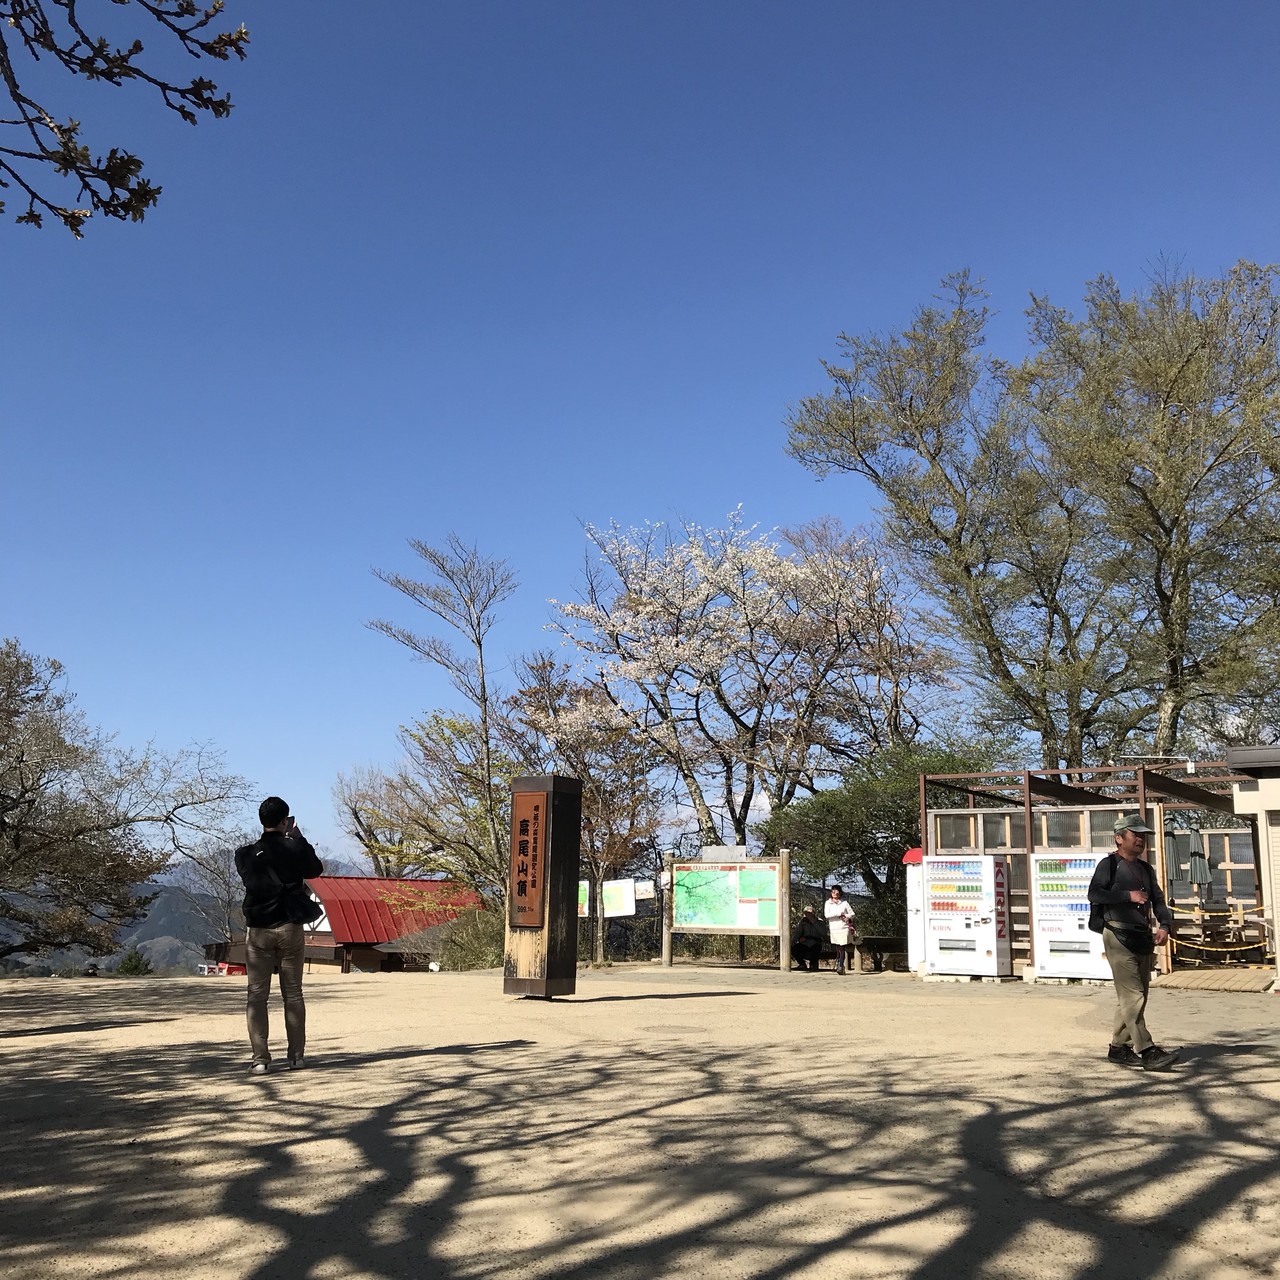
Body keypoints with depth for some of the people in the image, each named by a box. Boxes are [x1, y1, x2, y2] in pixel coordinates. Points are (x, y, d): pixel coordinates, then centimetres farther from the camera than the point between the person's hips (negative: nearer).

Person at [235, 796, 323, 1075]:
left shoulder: (246, 854, -4)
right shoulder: (295, 848, -7)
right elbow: (315, 869, 11)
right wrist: (298, 838, 15)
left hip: (258, 931, 0)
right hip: (290, 929, 0)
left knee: (257, 995, 4)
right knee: (293, 994, 10)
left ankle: (260, 1058, -1)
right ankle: (296, 1054, 14)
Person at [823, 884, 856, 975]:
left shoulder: (844, 903, 7)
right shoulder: (828, 903, 6)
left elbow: (852, 914, 10)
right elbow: (826, 915, -8)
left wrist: (846, 917, -9)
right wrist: (839, 914, -11)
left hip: (844, 928, -1)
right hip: (834, 929, 1)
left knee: (842, 948, -9)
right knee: (837, 948, 3)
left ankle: (841, 966, -11)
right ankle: (838, 964, 14)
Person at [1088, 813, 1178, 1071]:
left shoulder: (1146, 870, 19)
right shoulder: (1109, 865, -3)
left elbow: (1158, 900, 19)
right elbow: (1094, 894, -16)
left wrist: (1164, 925, 2)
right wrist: (1128, 895, -19)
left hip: (1143, 939, 8)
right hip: (1119, 938, -8)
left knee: (1135, 997, 10)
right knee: (1132, 996, -11)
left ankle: (1119, 1047, 19)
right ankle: (1147, 1050, -13)